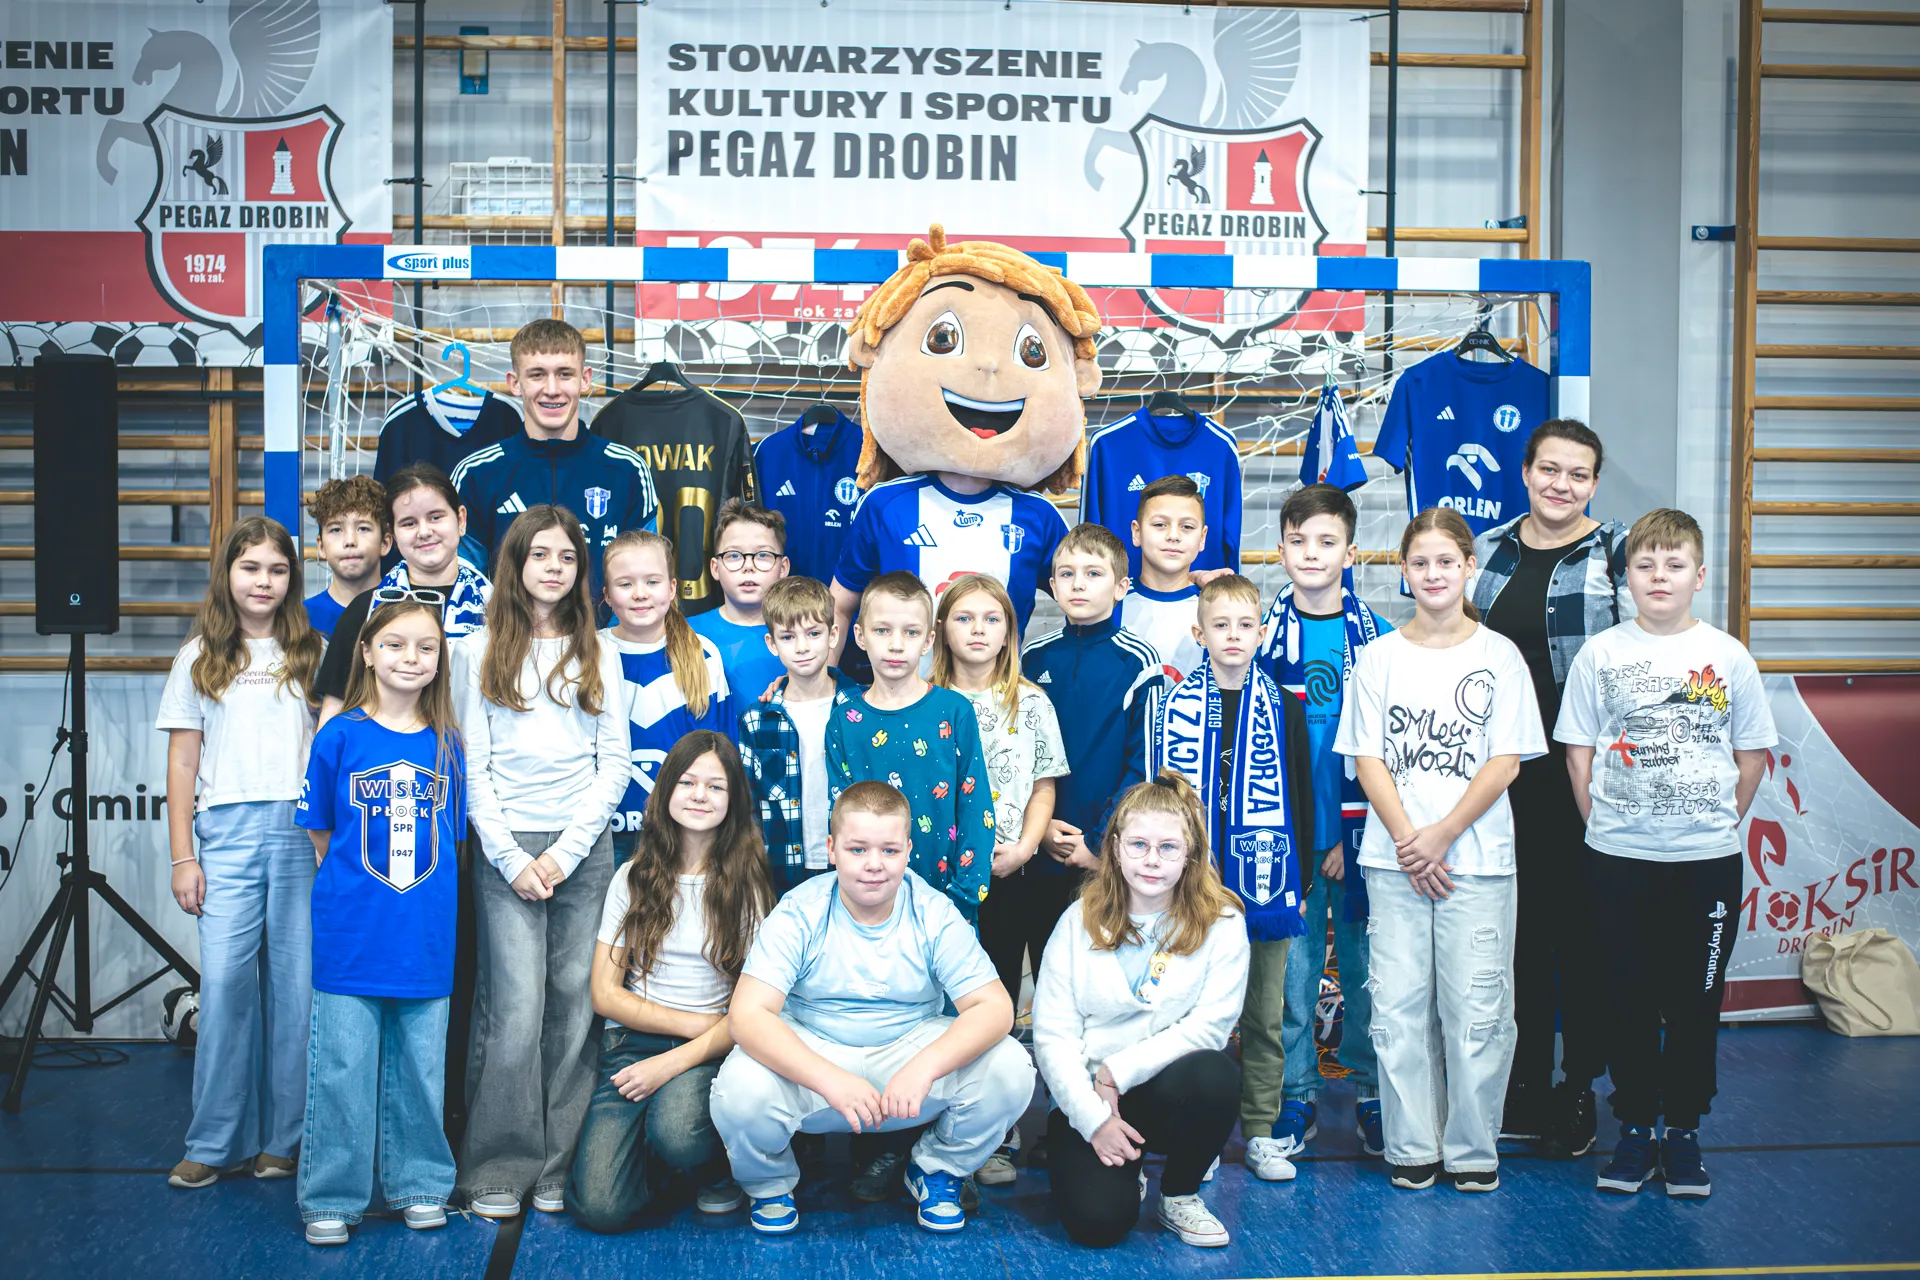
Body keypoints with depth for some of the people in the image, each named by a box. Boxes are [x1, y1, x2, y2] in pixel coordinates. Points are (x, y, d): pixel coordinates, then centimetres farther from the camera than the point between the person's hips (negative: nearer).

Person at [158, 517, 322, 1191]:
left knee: (296, 982, 0)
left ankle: (283, 1137, 9)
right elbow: (182, 763, 10)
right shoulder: (199, 658, 12)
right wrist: (182, 857, 3)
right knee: (225, 981, -5)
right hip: (228, 831, 0)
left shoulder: (312, 654, 11)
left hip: (304, 831, 0)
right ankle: (214, 1141, 4)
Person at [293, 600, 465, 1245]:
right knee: (343, 1066, 2)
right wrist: (349, 889, 1)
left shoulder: (447, 744, 6)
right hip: (352, 932, -2)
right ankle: (331, 1197, 13)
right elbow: (320, 834, 4)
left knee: (419, 1064, 10)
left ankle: (418, 1184, 23)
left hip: (426, 935, 3)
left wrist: (429, 896, 7)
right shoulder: (341, 736, -1)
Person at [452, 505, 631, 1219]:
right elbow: (472, 766, 3)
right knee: (516, 1009, -9)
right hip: (507, 846, -2)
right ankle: (498, 1170, 2)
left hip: (585, 847, 2)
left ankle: (558, 1167, 9)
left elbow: (615, 764, 7)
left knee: (574, 1005, 0)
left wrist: (568, 849, -4)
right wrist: (511, 858, -6)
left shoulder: (599, 654, 12)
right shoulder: (480, 651, 7)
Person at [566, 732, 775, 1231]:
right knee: (599, 1207, -20)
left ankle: (716, 1168, 1)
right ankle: (656, 1154, 14)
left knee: (677, 1133, -37)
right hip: (631, 1042, 2)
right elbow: (605, 994, 4)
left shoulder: (746, 884, 2)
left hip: (710, 1053, -1)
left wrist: (675, 1062, -15)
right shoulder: (634, 878, 7)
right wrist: (694, 1023, -8)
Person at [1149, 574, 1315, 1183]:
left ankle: (1260, 1132, 18)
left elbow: (1302, 800, 7)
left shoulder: (1283, 710, 5)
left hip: (1266, 885, 1)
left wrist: (1301, 882, 4)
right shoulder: (1177, 707, 1)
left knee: (1265, 1016, 8)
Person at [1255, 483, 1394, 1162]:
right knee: (1293, 959, 5)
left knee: (1365, 960, 7)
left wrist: (1360, 832, -4)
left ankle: (1371, 1093, 21)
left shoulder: (1378, 637, 2)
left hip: (1360, 830, 0)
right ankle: (1297, 1096, 17)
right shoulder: (1263, 631, 3)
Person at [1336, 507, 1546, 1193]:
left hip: (1477, 858, -1)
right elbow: (1367, 759, 3)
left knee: (1476, 1008, 0)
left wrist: (1442, 835, -10)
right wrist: (1408, 840, -9)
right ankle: (1411, 1146, 14)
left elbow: (1505, 762, -1)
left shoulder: (1499, 655, 3)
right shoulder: (1380, 656, 6)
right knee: (1399, 1004, 2)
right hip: (1395, 859, 1)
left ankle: (1472, 1148, 13)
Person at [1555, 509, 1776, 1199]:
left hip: (1708, 859, 0)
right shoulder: (1600, 654, 0)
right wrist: (1605, 826, 0)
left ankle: (1683, 1131, 20)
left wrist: (1717, 823, 4)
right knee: (1628, 999, 7)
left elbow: (1753, 754, 7)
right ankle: (1634, 1129, 19)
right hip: (1620, 858, 0)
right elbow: (1578, 753, 3)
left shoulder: (1728, 656, 1)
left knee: (1696, 1001, 7)